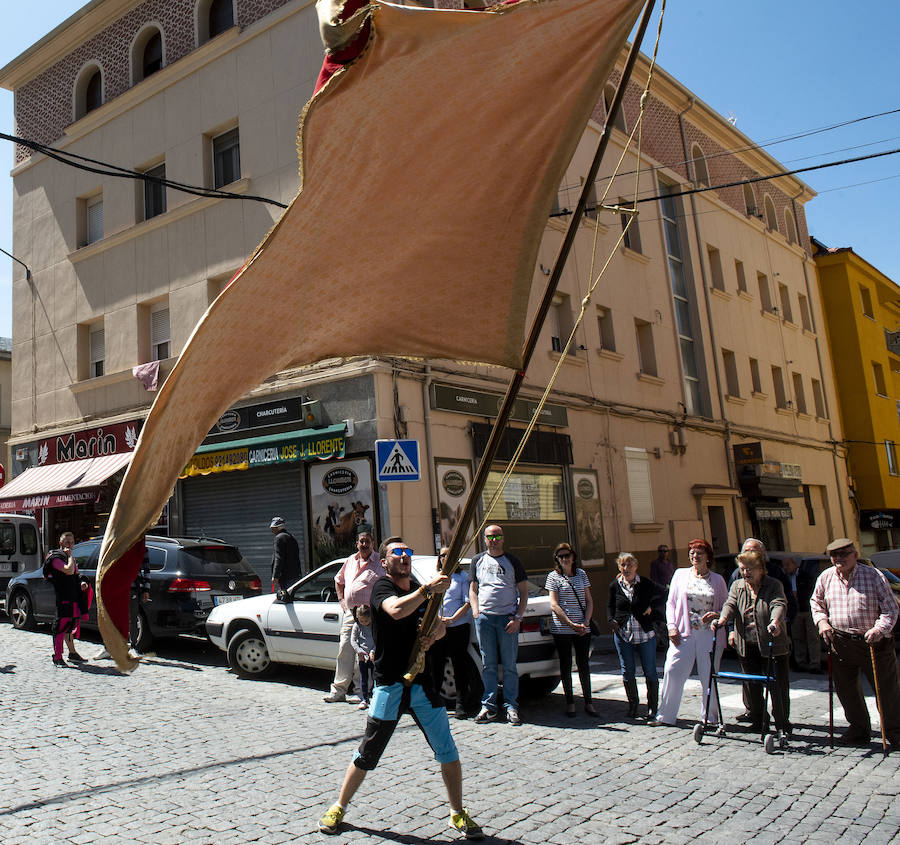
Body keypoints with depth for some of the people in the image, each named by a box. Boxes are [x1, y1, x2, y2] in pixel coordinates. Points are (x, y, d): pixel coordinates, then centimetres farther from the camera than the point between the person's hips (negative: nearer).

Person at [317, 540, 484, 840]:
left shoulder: (417, 588, 12)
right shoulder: (382, 586, -9)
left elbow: (439, 625, 11)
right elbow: (396, 611, -31)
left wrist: (435, 631, -10)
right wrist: (427, 589, -38)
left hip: (423, 683, 5)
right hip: (390, 685, -5)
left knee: (448, 751, 5)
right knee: (366, 756, 5)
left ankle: (458, 814, 21)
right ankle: (339, 808, 25)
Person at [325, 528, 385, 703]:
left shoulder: (380, 563, -4)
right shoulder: (351, 560, 14)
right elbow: (339, 581, 29)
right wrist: (341, 599, 15)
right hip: (349, 614, 6)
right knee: (344, 651, 8)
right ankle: (339, 689, 17)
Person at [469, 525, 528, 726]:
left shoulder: (513, 561, 7)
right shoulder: (478, 560, 14)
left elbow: (524, 592, 6)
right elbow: (473, 589, 19)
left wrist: (518, 618, -5)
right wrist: (476, 612, 3)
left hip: (508, 618, -1)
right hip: (484, 618, 2)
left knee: (509, 665, 1)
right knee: (488, 665, 4)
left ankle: (511, 706, 8)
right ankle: (488, 706, 11)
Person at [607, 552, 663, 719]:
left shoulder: (646, 583, -2)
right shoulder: (615, 586, 4)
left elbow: (662, 594, 11)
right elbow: (610, 606, 17)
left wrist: (651, 606, -2)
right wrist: (612, 621, 2)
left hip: (645, 634, -1)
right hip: (622, 635, 2)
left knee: (650, 672, 3)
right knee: (627, 673, 5)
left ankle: (652, 707, 18)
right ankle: (632, 706, 21)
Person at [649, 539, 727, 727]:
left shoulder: (717, 579, 9)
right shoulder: (680, 574, 10)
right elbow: (671, 603, 10)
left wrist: (717, 615, -11)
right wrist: (672, 626, -2)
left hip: (709, 635, 0)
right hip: (683, 634, 0)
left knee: (709, 677, 4)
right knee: (672, 672, -6)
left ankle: (710, 717, 19)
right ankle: (664, 715, 3)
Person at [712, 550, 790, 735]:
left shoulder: (774, 585, -3)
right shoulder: (737, 586, 9)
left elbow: (779, 604, -19)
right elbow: (731, 604, -4)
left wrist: (775, 621, -41)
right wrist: (723, 619, -26)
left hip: (771, 645, -4)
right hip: (746, 647, 4)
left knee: (778, 686, -1)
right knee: (752, 686, 12)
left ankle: (782, 724, 11)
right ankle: (757, 721, 26)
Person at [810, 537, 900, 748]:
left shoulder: (874, 575, -6)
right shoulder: (825, 577, 4)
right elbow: (816, 602, 19)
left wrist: (880, 628, -21)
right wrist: (821, 621, 2)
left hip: (873, 642, -3)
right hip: (840, 643, 3)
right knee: (846, 691, 11)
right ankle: (859, 730, 28)